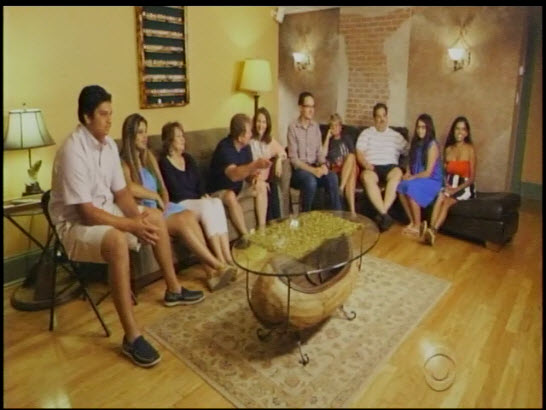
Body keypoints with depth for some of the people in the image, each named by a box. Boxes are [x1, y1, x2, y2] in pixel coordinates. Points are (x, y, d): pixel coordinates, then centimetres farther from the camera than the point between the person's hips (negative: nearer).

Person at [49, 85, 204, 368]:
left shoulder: (108, 144, 1)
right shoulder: (72, 151, -25)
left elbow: (120, 191, 5)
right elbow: (86, 212, -28)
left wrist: (139, 217, -13)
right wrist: (132, 225, -27)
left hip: (106, 212, 9)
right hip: (75, 224, -9)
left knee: (156, 217, 7)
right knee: (117, 241, -37)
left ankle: (173, 289, 19)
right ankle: (131, 336, -30)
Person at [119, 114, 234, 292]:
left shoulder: (149, 156, 17)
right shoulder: (123, 162, -5)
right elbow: (131, 188, -24)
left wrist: (165, 200, -5)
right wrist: (157, 197, -12)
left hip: (160, 206, 6)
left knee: (189, 214, -24)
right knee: (182, 221, -29)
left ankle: (210, 271, -29)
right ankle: (217, 265, -24)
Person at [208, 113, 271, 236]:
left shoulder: (245, 147, -4)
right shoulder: (224, 148, -28)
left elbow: (247, 172, 1)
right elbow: (233, 175, -43)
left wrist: (254, 176, -23)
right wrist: (255, 165, -55)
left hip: (239, 187, 8)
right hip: (219, 191, -7)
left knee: (261, 185, -11)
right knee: (231, 196, -37)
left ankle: (262, 228, -11)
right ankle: (246, 235, -27)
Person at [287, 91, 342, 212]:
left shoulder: (315, 126, 10)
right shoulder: (292, 127, -8)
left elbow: (319, 151, 11)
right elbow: (293, 158, -13)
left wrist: (323, 165, -11)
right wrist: (312, 170, -21)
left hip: (314, 167, 5)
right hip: (299, 169, -5)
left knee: (332, 177, -24)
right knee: (311, 181, -36)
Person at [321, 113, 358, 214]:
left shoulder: (347, 139, 23)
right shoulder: (328, 140, 21)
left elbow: (352, 156, 9)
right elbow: (323, 154, -1)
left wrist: (344, 163, -12)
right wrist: (328, 137, 2)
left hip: (349, 168, 1)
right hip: (333, 170, -1)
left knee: (351, 158, -34)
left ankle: (341, 188, -47)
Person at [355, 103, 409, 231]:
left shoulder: (396, 135, 22)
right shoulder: (366, 133, 17)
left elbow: (409, 151, 15)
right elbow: (359, 153, 4)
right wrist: (366, 164, -16)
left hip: (390, 167, 1)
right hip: (372, 167, -1)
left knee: (398, 173, -35)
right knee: (367, 177, -37)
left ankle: (382, 213, -41)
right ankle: (384, 214, -39)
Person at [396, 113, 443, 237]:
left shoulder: (432, 145, -12)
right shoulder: (416, 143, 9)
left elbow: (428, 172, -16)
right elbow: (411, 162, 16)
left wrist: (412, 177, -12)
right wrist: (407, 174, -3)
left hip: (432, 180, -6)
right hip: (416, 179, 6)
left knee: (411, 187, -33)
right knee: (401, 187, -24)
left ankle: (418, 225, -18)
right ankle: (412, 222, -13)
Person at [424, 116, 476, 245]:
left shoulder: (470, 149, -2)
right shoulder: (448, 149, 12)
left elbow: (472, 177, -5)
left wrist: (457, 189, -18)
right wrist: (446, 185, -6)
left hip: (465, 187, -3)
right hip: (449, 185, 3)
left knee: (447, 201, -33)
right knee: (440, 197, -32)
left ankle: (432, 231, -51)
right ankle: (431, 230, -47)